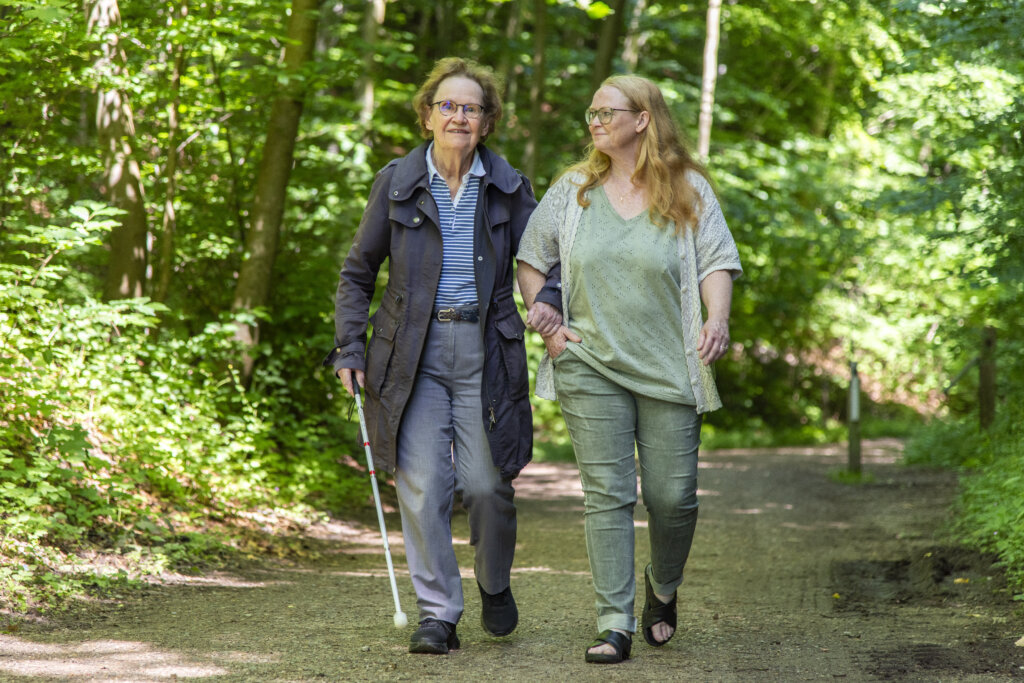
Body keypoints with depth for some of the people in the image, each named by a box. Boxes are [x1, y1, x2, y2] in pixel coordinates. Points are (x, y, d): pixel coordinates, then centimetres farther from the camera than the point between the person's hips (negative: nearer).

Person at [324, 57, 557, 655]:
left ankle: (496, 585, 25)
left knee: (484, 484, -4)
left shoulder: (508, 188, 6)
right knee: (422, 486, -8)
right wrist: (350, 347, 3)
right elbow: (358, 273, 12)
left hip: (486, 350, 0)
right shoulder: (397, 183, 4)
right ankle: (438, 614, 3)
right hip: (414, 352, 0)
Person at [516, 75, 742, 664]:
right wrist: (544, 320, 4)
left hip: (669, 368, -1)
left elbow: (717, 262, -1)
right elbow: (530, 259, 16)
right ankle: (615, 624, -1)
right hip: (591, 366, 1)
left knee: (672, 496, 0)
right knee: (607, 493, -5)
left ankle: (664, 587, 30)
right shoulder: (573, 190, 9)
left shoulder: (690, 191, 4)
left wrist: (717, 319, -19)